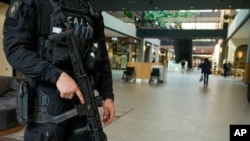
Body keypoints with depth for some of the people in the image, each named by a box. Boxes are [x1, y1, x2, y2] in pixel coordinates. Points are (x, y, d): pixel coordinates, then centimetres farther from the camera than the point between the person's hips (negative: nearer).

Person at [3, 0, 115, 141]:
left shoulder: (93, 12, 13)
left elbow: (102, 58, 12)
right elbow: (14, 48, -11)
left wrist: (107, 95, 5)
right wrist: (57, 75, -22)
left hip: (84, 96, 5)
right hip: (50, 98, -4)